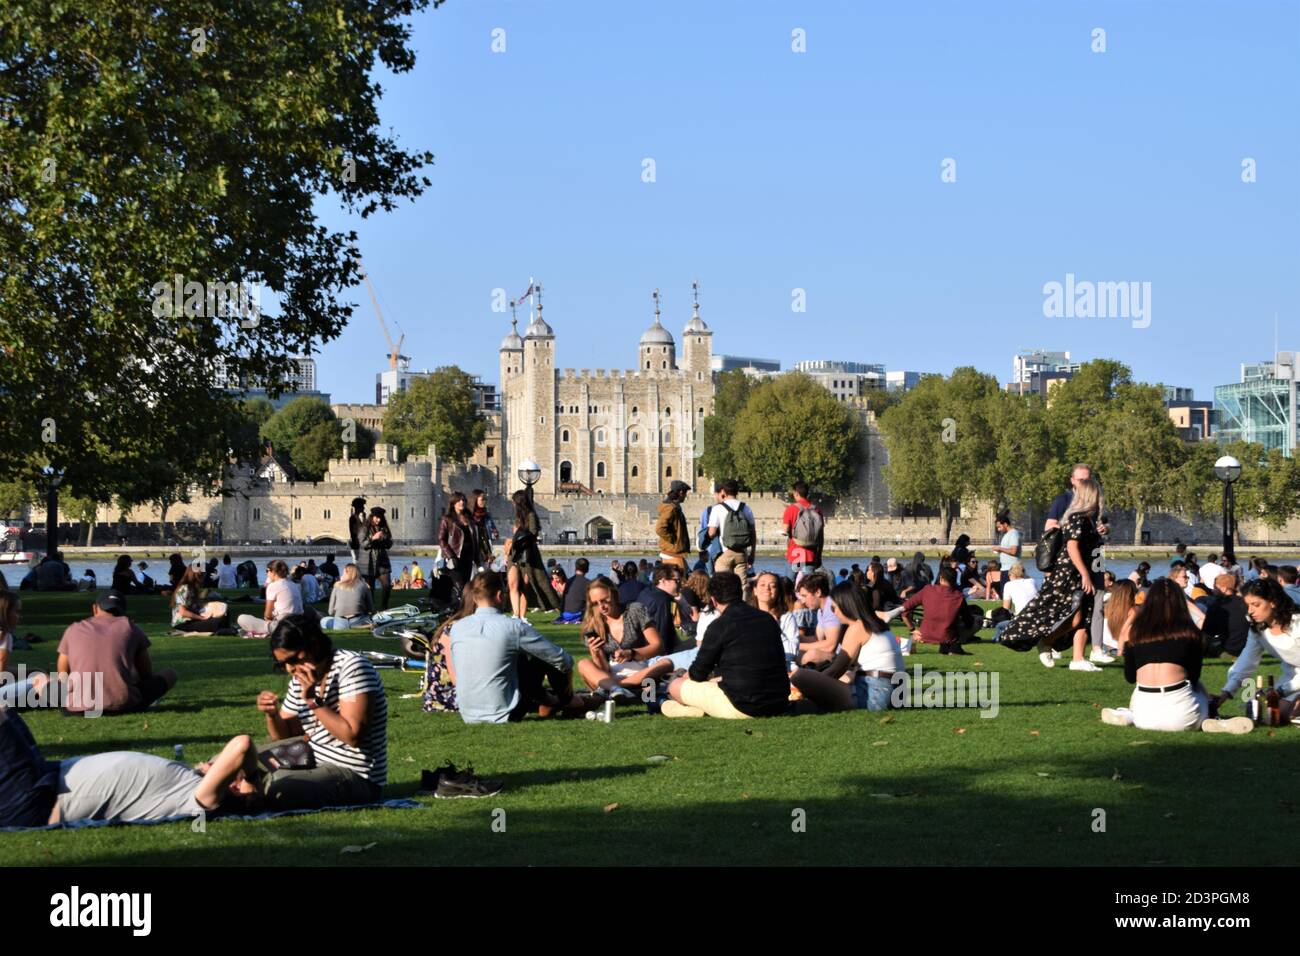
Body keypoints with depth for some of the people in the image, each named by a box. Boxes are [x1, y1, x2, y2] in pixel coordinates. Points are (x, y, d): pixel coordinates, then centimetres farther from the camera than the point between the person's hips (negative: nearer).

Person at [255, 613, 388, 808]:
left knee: (275, 791, -29)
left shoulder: (352, 666, -15)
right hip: (317, 766, 9)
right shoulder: (300, 679, 9)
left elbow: (353, 735, -24)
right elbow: (285, 736, 16)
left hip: (358, 778, -9)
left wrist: (314, 701, -24)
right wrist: (272, 714, -4)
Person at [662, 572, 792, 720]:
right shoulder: (768, 619, 10)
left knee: (675, 686, 9)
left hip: (742, 708, -7)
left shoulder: (720, 626, -10)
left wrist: (687, 676, 22)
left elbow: (698, 673, -4)